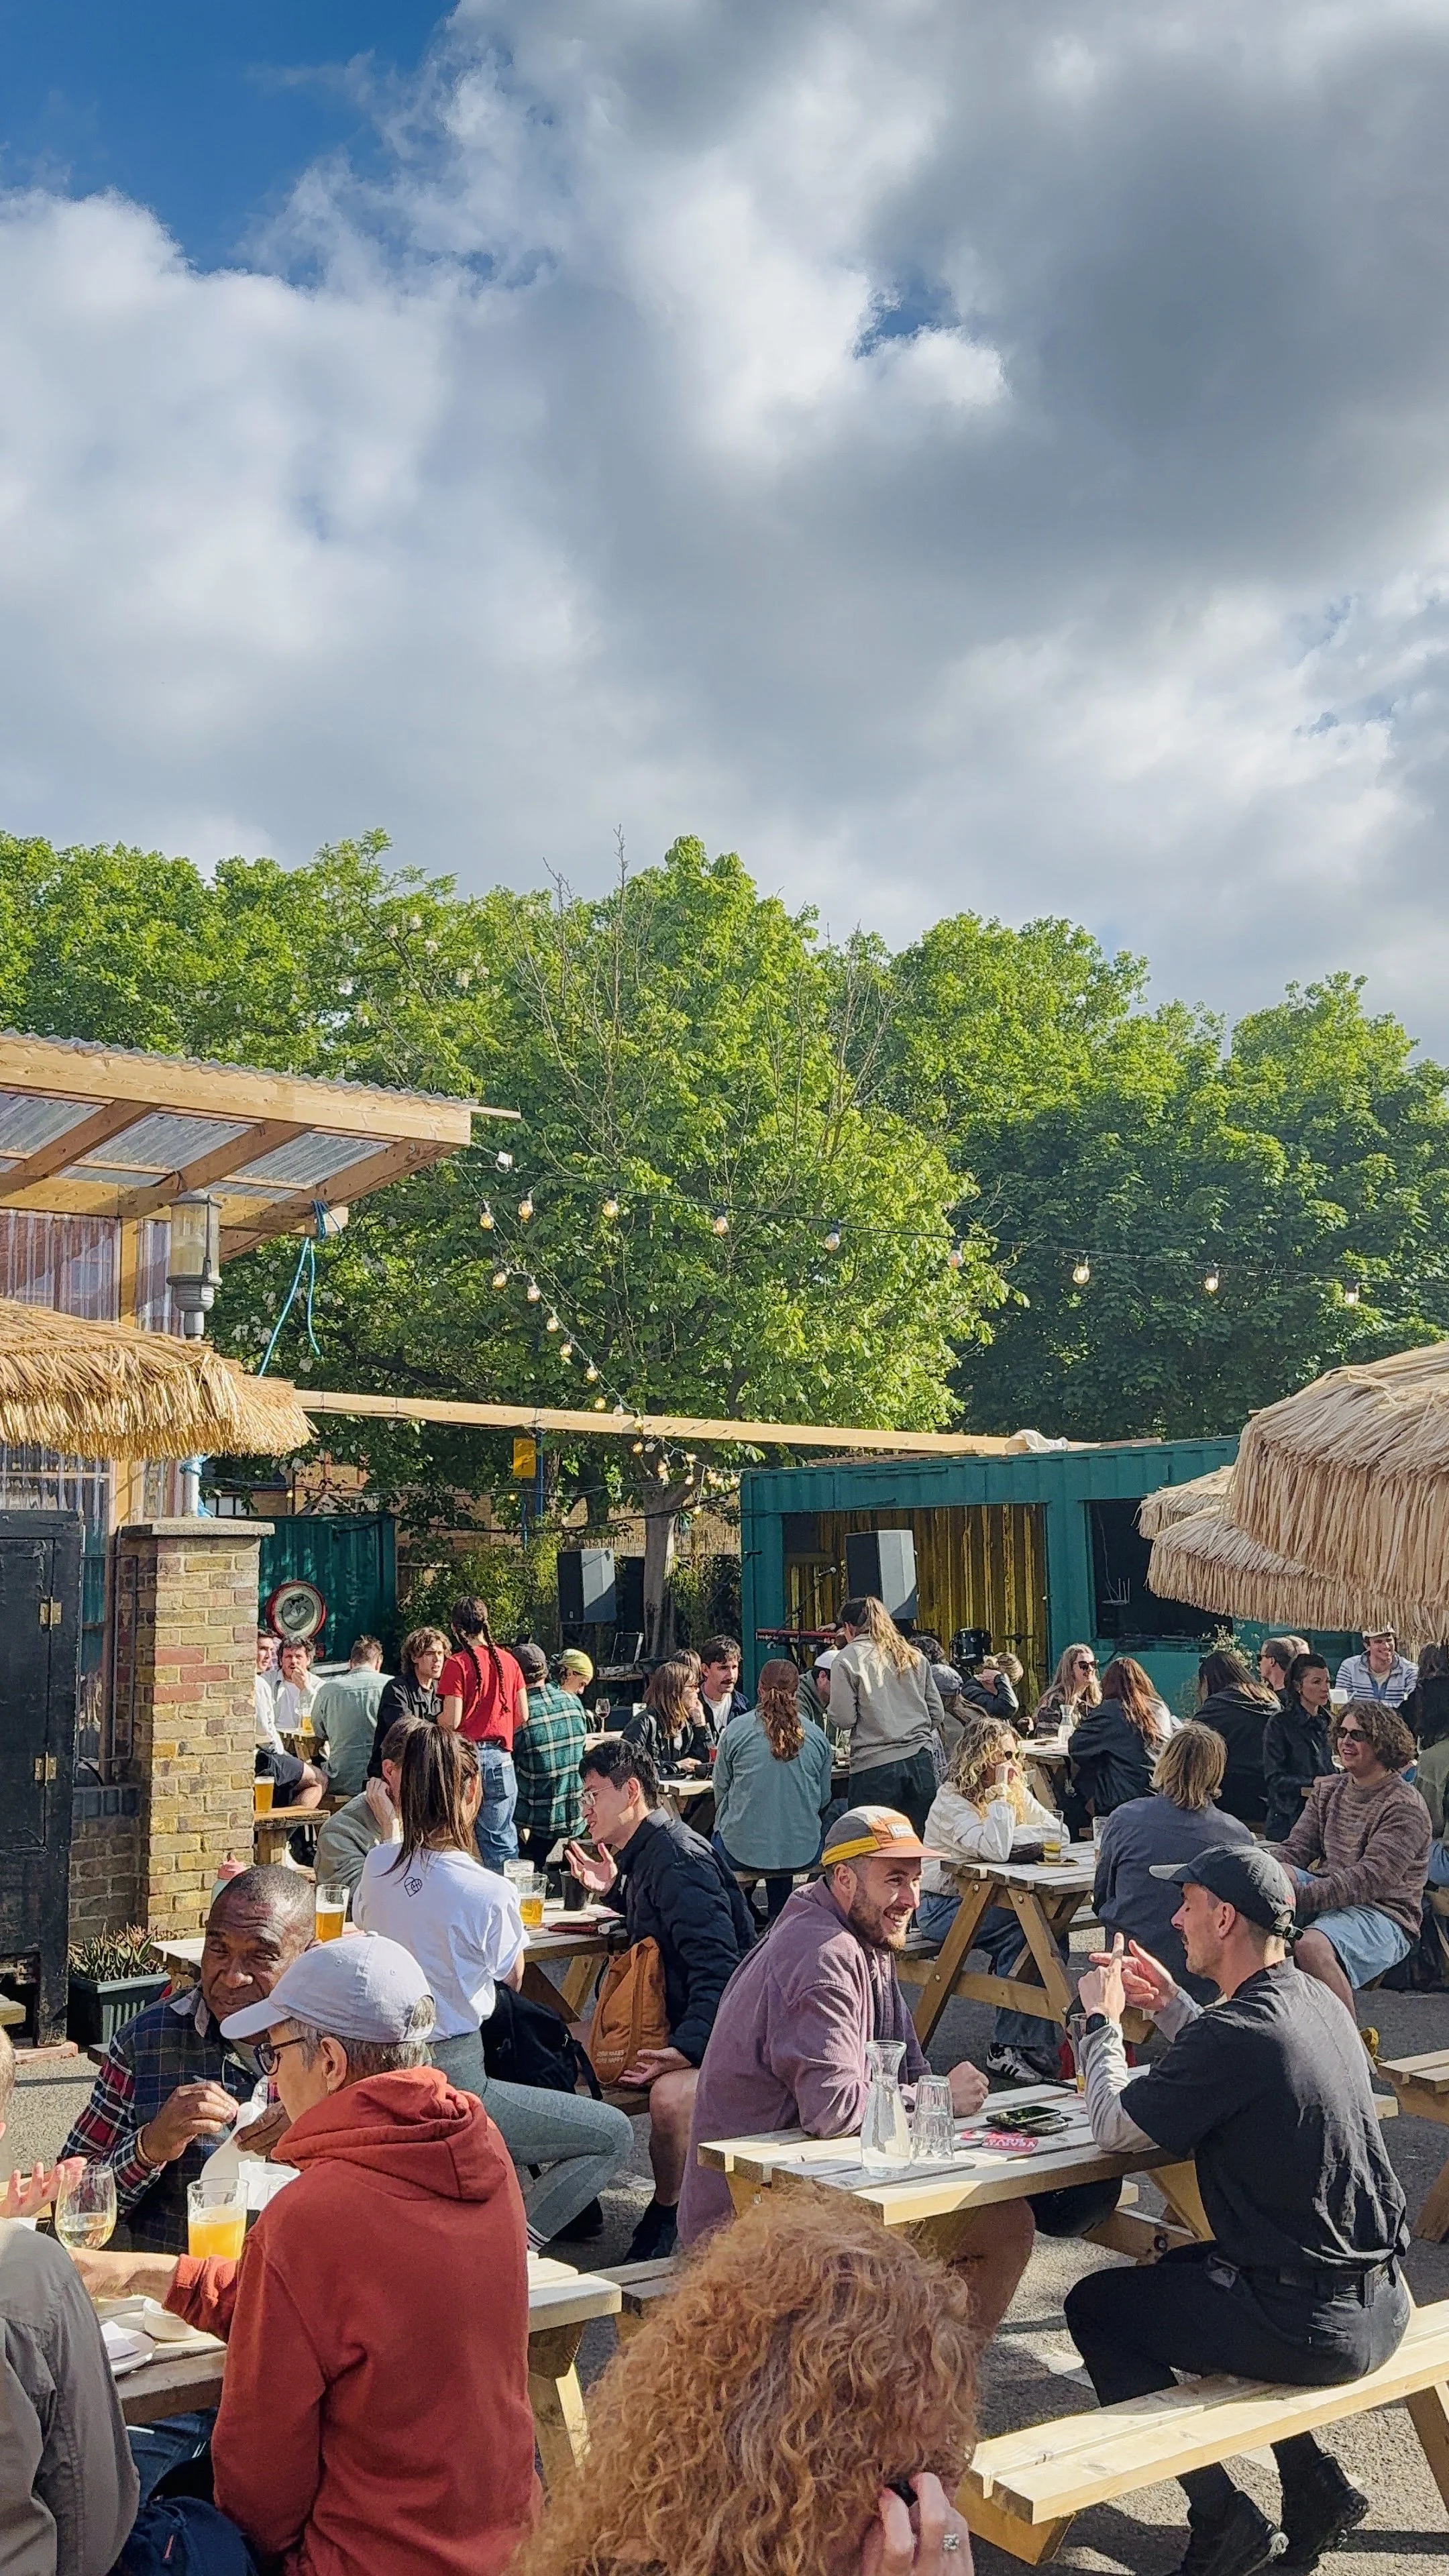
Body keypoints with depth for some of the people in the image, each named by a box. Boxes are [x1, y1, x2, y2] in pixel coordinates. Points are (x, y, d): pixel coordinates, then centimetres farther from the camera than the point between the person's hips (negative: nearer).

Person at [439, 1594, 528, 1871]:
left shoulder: (457, 1664, -7)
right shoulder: (507, 1661, 6)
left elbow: (451, 1721, -11)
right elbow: (523, 1716, 9)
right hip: (500, 1757, 4)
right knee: (500, 1840, 6)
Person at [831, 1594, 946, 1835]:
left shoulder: (847, 1659, -2)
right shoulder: (914, 1656, 13)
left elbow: (844, 1719, -7)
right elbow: (937, 1713, 13)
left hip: (875, 1765, -5)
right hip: (921, 1761, 5)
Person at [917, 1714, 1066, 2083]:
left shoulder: (1016, 1791, 8)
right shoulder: (951, 1800, -16)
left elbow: (1057, 1830, -5)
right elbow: (996, 1849, -31)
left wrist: (1007, 1835, -16)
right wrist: (1000, 1793, -23)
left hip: (983, 1901, 7)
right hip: (942, 1908, -7)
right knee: (1021, 1931, -27)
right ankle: (1008, 2047, -18)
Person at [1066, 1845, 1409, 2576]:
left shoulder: (1237, 2033, -24)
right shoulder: (1317, 2002, 3)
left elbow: (1115, 2127, -13)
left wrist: (1102, 2019, 1)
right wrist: (1169, 2005, 16)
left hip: (1311, 2328, -8)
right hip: (1382, 2305, 8)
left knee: (1095, 2305, 9)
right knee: (1188, 2267, 31)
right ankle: (1313, 2485, 25)